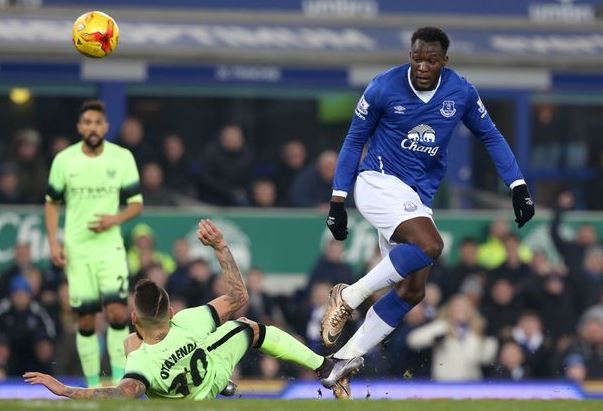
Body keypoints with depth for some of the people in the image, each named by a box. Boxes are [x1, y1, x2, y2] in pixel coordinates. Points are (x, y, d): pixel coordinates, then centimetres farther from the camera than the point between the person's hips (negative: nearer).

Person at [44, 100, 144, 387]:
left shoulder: (122, 158, -1)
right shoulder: (64, 160, 0)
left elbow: (136, 204, 5)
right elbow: (51, 204, 10)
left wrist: (115, 220, -14)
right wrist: (53, 243, -2)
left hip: (110, 247, 0)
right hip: (76, 250, 0)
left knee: (117, 312, -16)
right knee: (85, 320, 0)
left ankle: (119, 378, -5)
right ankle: (92, 384, 10)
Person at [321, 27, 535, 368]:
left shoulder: (461, 92, -3)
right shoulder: (384, 88, -12)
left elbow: (490, 136, 11)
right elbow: (355, 141, -1)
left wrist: (518, 186, 2)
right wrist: (338, 200, -2)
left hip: (417, 199, 6)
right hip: (379, 182, -6)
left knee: (413, 291, 0)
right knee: (429, 245, -31)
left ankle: (345, 359, 8)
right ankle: (348, 297, -17)